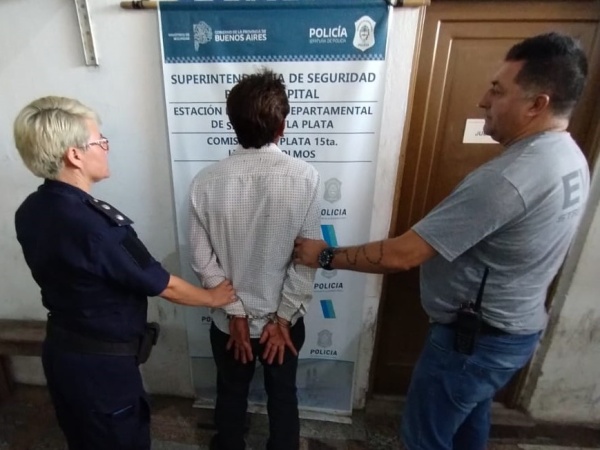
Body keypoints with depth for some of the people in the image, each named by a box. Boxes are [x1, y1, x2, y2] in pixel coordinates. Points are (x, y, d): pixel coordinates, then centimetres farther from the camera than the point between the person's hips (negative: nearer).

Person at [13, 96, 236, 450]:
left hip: (60, 349, 8)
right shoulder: (95, 225, -32)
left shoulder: (30, 212, -5)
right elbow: (162, 285, -22)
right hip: (102, 364, -8)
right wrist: (211, 297, -5)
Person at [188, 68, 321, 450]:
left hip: (230, 319, 2)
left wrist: (235, 313, -3)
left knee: (231, 396, 28)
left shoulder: (207, 182, -14)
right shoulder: (305, 178, -18)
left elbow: (203, 258, -11)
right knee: (283, 397, 26)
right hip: (282, 318, -1)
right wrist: (282, 319, -7)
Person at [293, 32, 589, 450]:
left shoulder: (507, 177, -32)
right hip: (517, 328, 9)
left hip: (473, 337, -9)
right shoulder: (569, 159, 1)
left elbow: (402, 254, -32)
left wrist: (326, 256, -20)